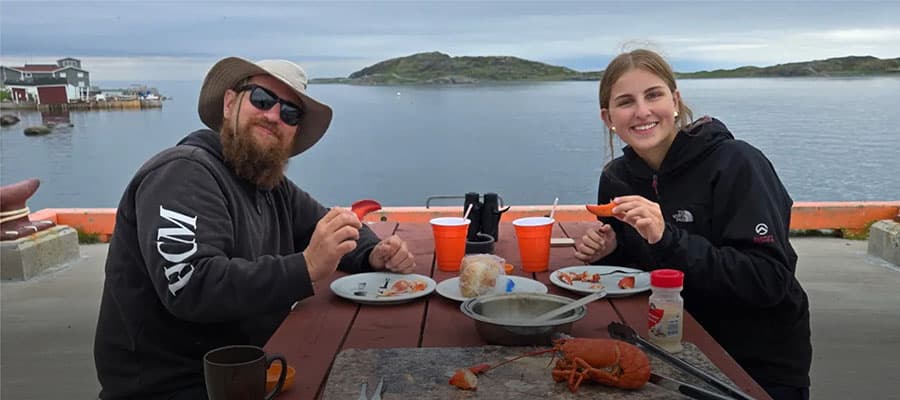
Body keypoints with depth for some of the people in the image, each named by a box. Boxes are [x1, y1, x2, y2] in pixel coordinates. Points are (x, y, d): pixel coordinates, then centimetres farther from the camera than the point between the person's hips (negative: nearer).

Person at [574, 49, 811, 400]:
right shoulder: (617, 177, -2)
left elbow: (769, 281, -25)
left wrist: (668, 239, -33)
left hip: (762, 364, -4)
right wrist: (607, 250, -10)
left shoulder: (736, 164, -18)